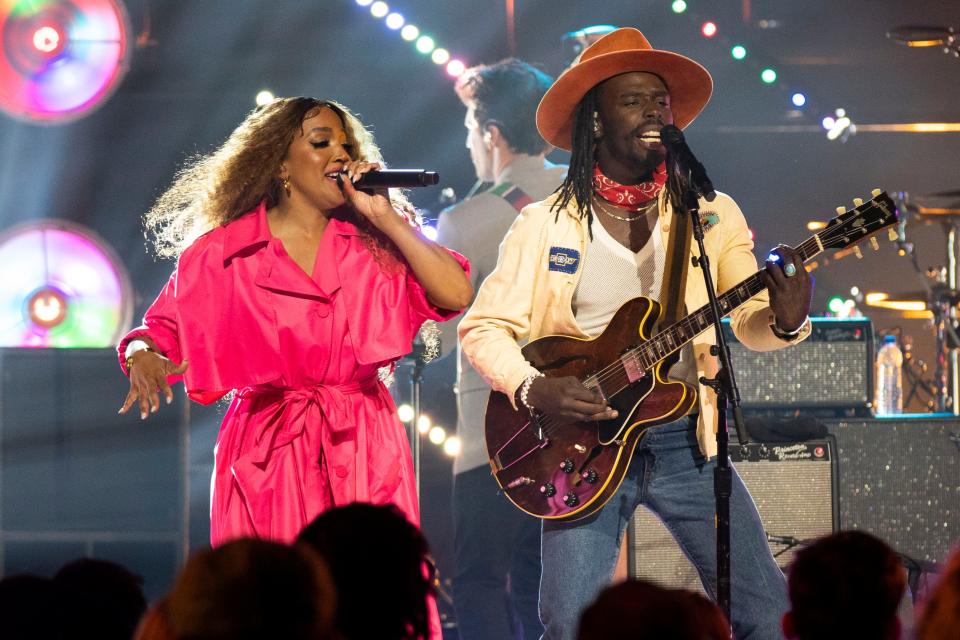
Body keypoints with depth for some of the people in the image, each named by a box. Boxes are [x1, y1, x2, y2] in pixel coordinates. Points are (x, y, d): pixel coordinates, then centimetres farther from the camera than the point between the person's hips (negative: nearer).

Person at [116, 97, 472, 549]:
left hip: (364, 457, 2)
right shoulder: (222, 253, 4)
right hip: (267, 458, -2)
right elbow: (161, 328, 7)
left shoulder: (373, 245, 8)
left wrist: (386, 218, -5)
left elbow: (455, 294, -5)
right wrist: (143, 358, -16)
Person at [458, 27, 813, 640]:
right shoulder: (546, 225, 1)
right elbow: (483, 326, 1)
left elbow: (750, 322, 1)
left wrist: (784, 320, -23)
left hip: (685, 443, 2)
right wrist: (531, 389, -17)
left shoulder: (712, 215, 6)